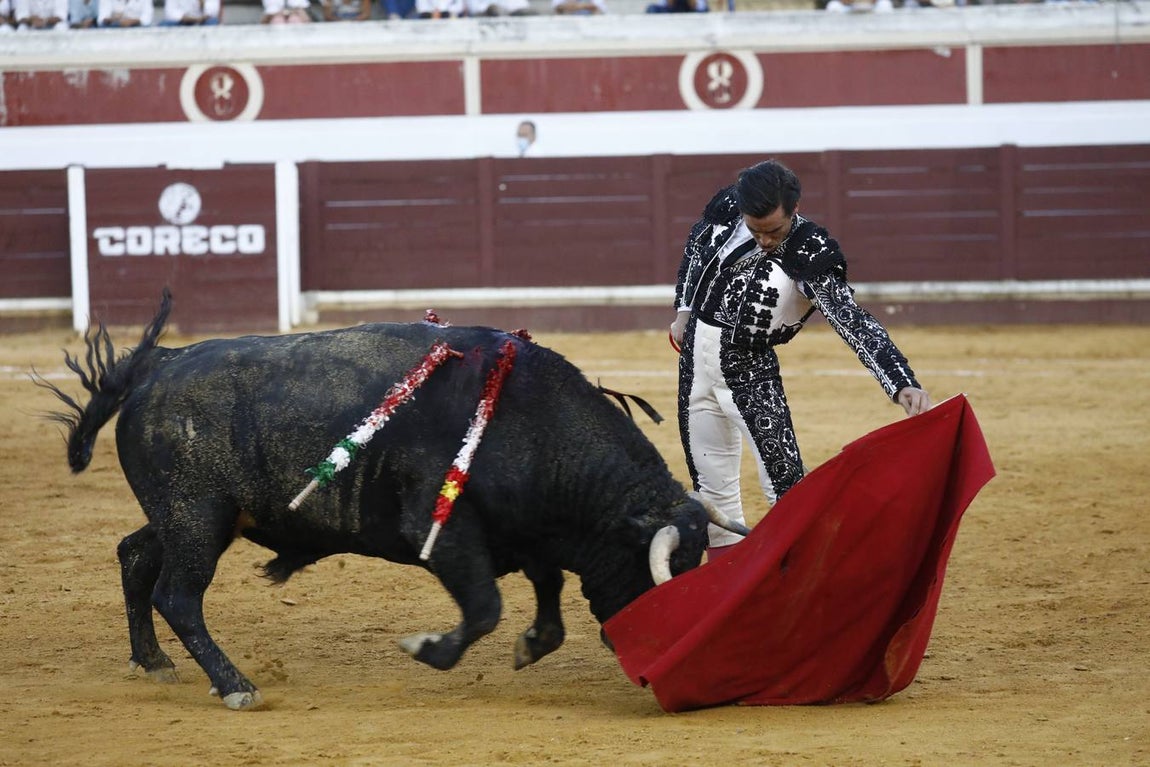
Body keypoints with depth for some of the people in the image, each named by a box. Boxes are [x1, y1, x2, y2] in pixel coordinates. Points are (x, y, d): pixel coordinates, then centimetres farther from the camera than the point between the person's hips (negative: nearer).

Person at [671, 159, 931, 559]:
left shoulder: (811, 257, -23)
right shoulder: (726, 208, -9)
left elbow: (852, 321, -33)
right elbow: (697, 245, 14)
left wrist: (903, 384, -46)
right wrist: (684, 309, 13)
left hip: (749, 367, -4)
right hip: (695, 355, 4)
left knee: (785, 485, -16)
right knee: (711, 485, 12)